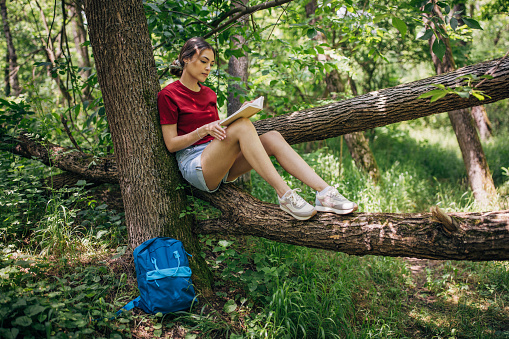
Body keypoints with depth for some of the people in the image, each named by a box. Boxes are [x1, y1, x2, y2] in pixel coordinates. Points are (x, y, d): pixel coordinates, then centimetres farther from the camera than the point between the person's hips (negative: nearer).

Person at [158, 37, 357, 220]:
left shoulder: (209, 94, 20)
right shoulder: (168, 95, -2)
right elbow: (171, 144, -6)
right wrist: (203, 130, -20)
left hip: (222, 166, 7)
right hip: (193, 165, -6)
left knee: (272, 137, -18)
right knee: (242, 125, -31)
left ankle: (324, 192, -32)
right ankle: (284, 195, -36)